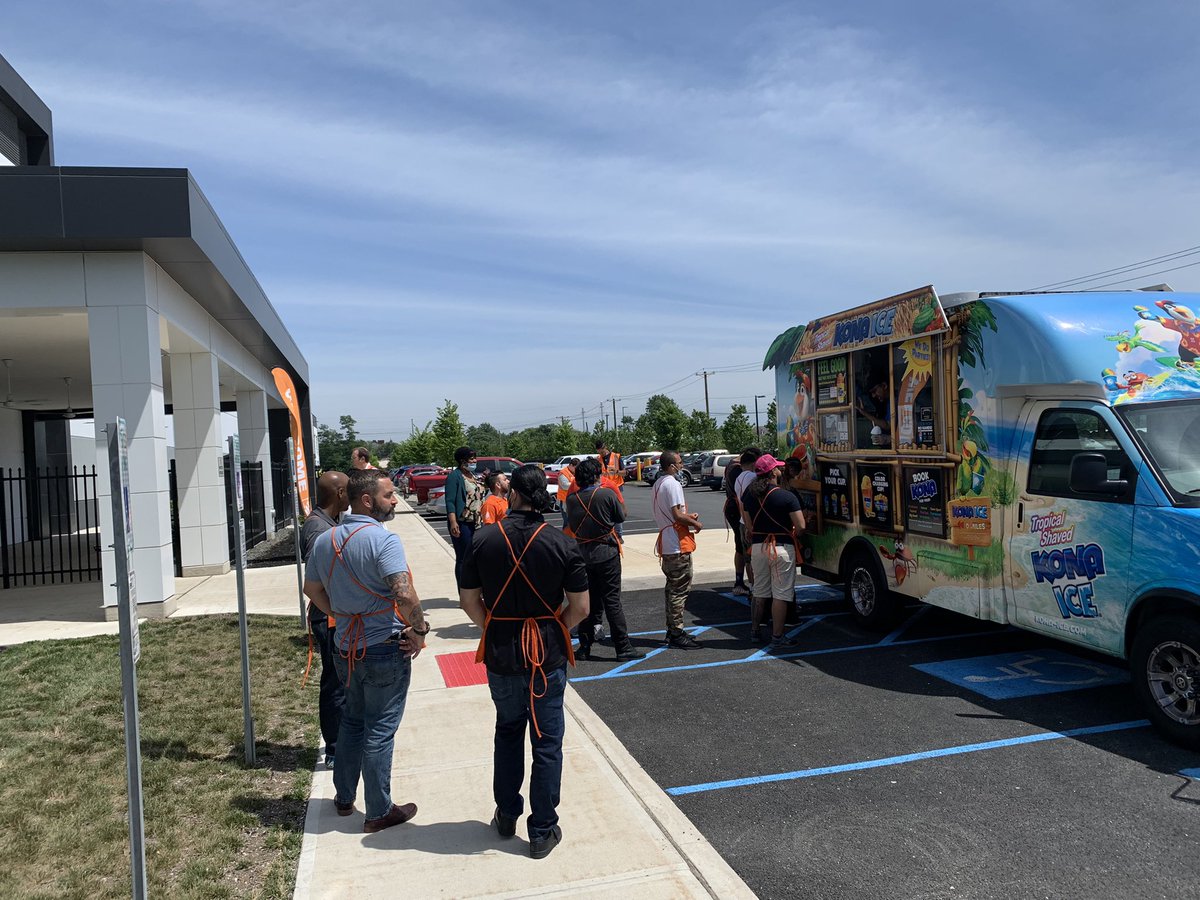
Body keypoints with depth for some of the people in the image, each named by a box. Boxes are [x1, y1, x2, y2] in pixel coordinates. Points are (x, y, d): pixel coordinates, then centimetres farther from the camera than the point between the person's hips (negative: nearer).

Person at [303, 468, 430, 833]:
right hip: (385, 650, -7)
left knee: (352, 721, 24)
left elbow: (312, 589, 15)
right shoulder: (383, 539, -22)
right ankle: (379, 812, 19)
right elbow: (405, 596, -31)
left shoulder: (324, 541, 3)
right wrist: (419, 629, -16)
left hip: (345, 649, 7)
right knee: (379, 731, 6)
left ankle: (344, 797, 38)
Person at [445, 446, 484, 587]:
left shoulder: (473, 474, 15)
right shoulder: (454, 476, -9)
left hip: (475, 522, 8)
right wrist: (453, 522, -26)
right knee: (462, 559, -1)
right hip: (462, 523, -8)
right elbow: (450, 501, -16)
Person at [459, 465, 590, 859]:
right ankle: (543, 832, 21)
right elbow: (580, 607, -10)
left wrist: (493, 629, 10)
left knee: (507, 732, 23)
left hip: (501, 655, 2)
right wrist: (555, 631, 6)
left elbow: (469, 600, -2)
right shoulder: (562, 544, -12)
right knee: (547, 743, 11)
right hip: (548, 655, -2)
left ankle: (507, 815, 36)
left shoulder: (484, 540, -8)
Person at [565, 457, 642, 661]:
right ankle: (623, 647, 4)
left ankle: (585, 645, 19)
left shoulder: (571, 499, -4)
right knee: (612, 601, 1)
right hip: (606, 553, -4)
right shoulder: (607, 494, -15)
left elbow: (571, 526, 8)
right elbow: (621, 517, -2)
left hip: (582, 554, 4)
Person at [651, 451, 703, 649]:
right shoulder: (672, 484, -17)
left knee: (672, 588, 16)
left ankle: (672, 630, 23)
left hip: (666, 544, 10)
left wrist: (688, 516, 13)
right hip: (678, 544, -10)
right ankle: (676, 634, -1)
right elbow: (677, 516, -21)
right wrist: (695, 524, -6)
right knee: (680, 590, -4)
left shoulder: (657, 484, 14)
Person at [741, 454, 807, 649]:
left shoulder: (750, 495, 2)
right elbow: (801, 526, -14)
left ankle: (755, 632, 26)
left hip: (758, 547, 5)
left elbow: (749, 526, 7)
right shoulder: (787, 497, -14)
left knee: (759, 592, 18)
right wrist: (791, 534, 5)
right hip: (782, 548, -5)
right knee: (781, 594, 2)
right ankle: (777, 638, 5)